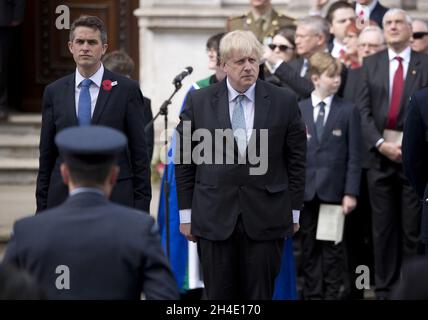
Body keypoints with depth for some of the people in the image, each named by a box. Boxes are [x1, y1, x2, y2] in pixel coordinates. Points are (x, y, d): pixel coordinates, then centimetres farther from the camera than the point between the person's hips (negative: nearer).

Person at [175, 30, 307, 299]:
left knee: (260, 295, 3)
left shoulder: (284, 102, 2)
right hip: (214, 217, 0)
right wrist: (186, 212, 4)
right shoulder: (199, 102, 2)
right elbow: (184, 160, 6)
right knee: (219, 295, 4)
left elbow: (296, 160, 6)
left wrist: (294, 211, 5)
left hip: (266, 217, 0)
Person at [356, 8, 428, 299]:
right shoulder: (371, 64, 10)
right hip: (380, 155, 2)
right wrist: (380, 144, -11)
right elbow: (363, 110, 2)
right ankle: (384, 288, 10)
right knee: (383, 227, 5)